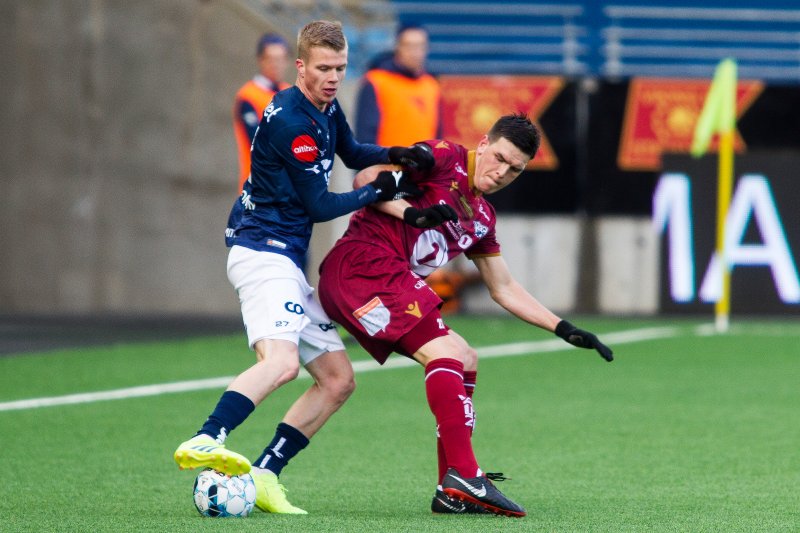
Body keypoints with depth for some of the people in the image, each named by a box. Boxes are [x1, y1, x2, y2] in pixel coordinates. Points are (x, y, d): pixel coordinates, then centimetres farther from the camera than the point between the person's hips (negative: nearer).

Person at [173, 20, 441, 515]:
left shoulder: (326, 108, 14)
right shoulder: (290, 121, -15)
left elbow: (351, 151, 34)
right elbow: (319, 205, -11)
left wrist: (398, 155, 14)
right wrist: (382, 190, 0)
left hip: (287, 262, 10)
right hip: (263, 250, -10)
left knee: (338, 379, 8)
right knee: (282, 361, -33)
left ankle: (263, 476, 0)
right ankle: (205, 442, -50)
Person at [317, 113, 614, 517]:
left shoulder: (481, 218, 21)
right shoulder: (446, 158, -3)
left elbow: (504, 289, 26)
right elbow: (366, 178, -9)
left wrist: (564, 329, 19)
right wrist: (410, 212, -23)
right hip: (364, 261, -10)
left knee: (465, 362, 11)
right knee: (445, 353, -20)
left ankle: (453, 493, 7)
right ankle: (463, 477, -28)